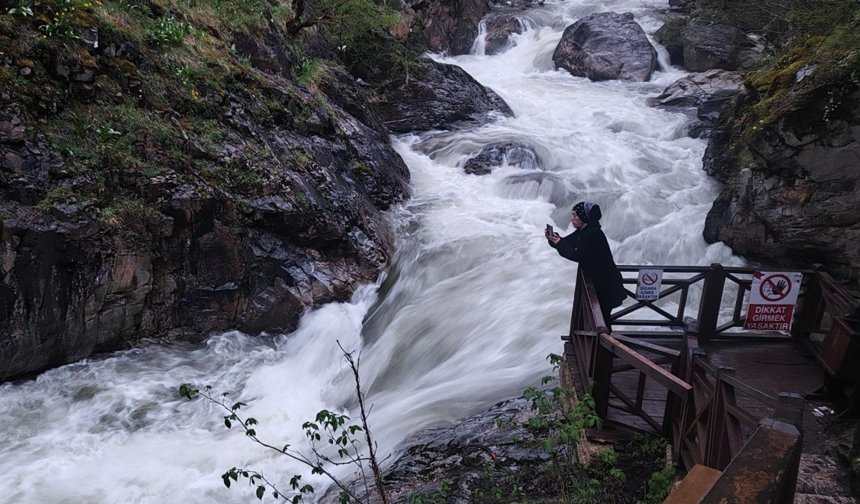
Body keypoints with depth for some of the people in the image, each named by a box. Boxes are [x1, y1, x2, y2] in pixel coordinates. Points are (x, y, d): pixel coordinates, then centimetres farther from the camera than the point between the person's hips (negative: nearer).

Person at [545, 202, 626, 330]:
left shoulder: (593, 234, -22)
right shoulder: (582, 232, 7)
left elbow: (578, 256, -26)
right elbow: (566, 242, 8)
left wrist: (559, 243, -22)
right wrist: (554, 239, -12)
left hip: (606, 284, -9)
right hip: (597, 281, 9)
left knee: (602, 319, -3)